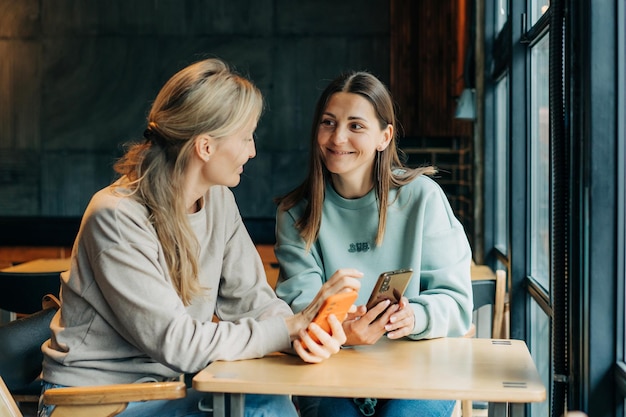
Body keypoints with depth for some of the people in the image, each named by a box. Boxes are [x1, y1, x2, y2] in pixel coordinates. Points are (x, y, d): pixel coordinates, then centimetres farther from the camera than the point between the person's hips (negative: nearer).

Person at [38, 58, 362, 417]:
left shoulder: (219, 200, 1)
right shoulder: (118, 219, -23)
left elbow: (249, 298, -1)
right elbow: (176, 343, -25)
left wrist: (302, 334, -23)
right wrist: (293, 326, -25)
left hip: (166, 385, 6)